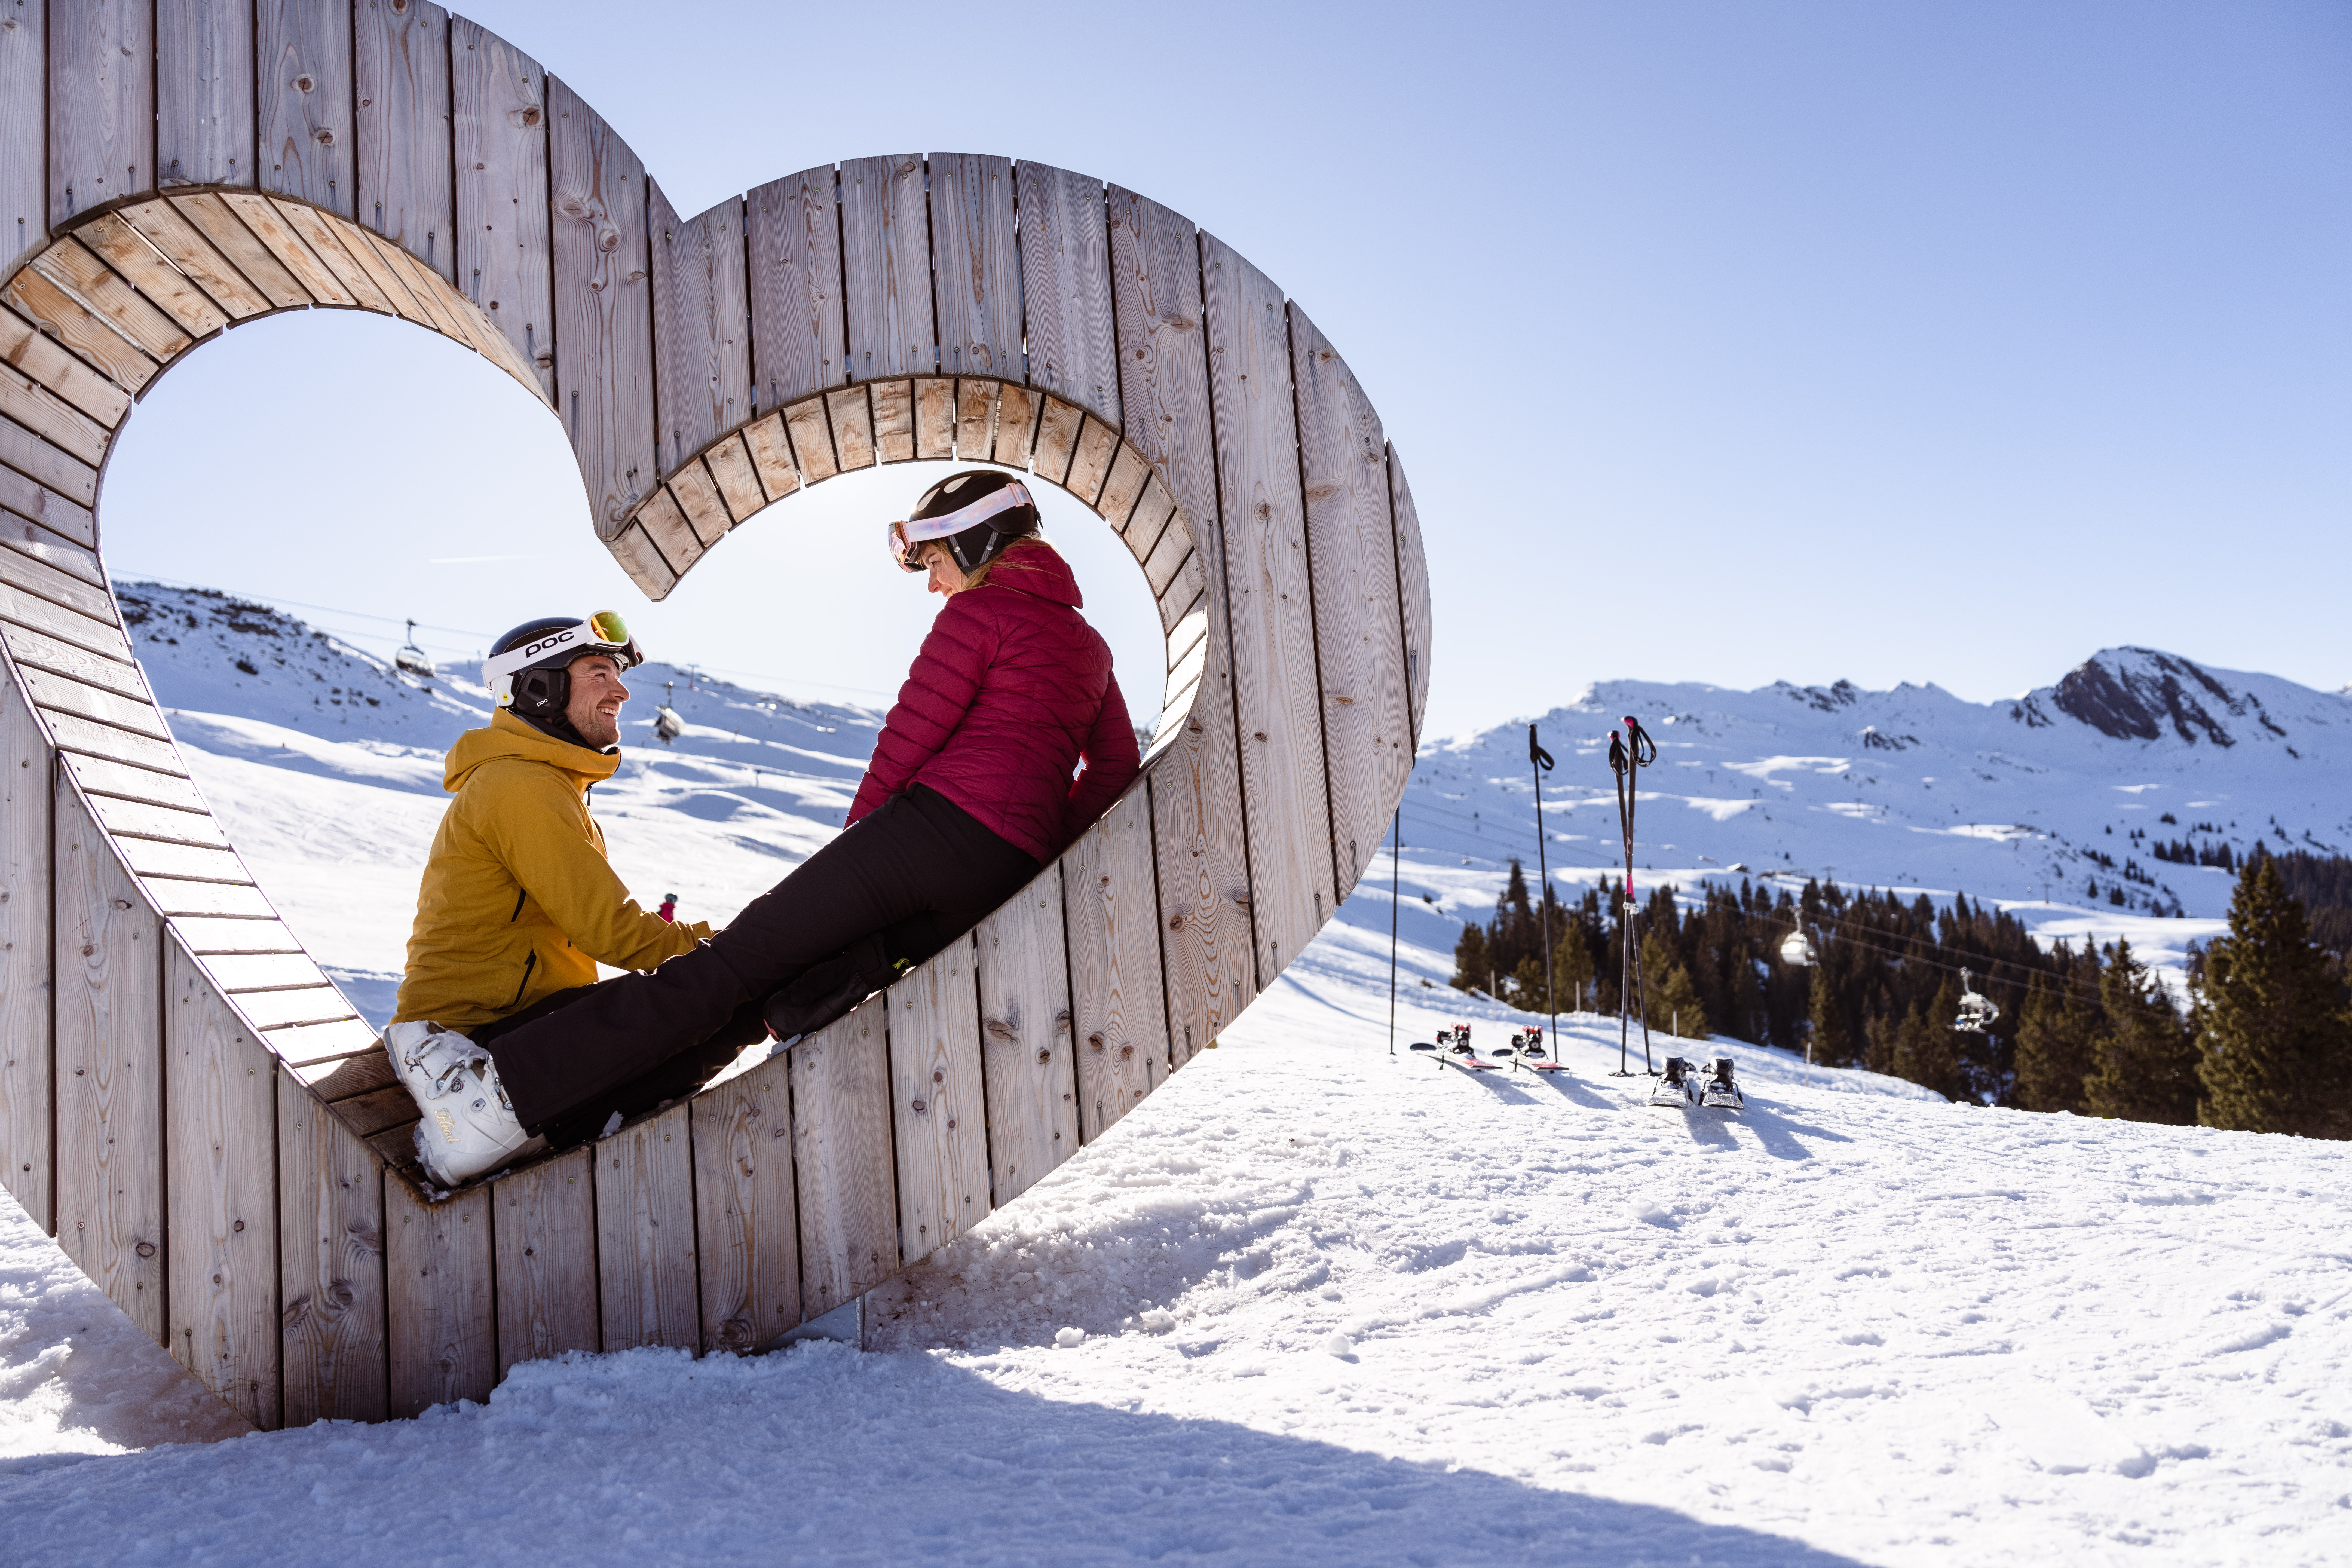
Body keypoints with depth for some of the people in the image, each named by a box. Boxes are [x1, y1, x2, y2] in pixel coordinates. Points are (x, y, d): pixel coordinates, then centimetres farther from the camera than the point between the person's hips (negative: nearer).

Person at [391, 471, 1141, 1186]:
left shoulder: (980, 612, 2)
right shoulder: (1090, 643, 25)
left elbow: (908, 741, -1)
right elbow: (1119, 769, 24)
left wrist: (859, 846, 11)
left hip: (936, 826, -7)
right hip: (1006, 884, 8)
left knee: (729, 964, -9)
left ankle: (515, 1085, -11)